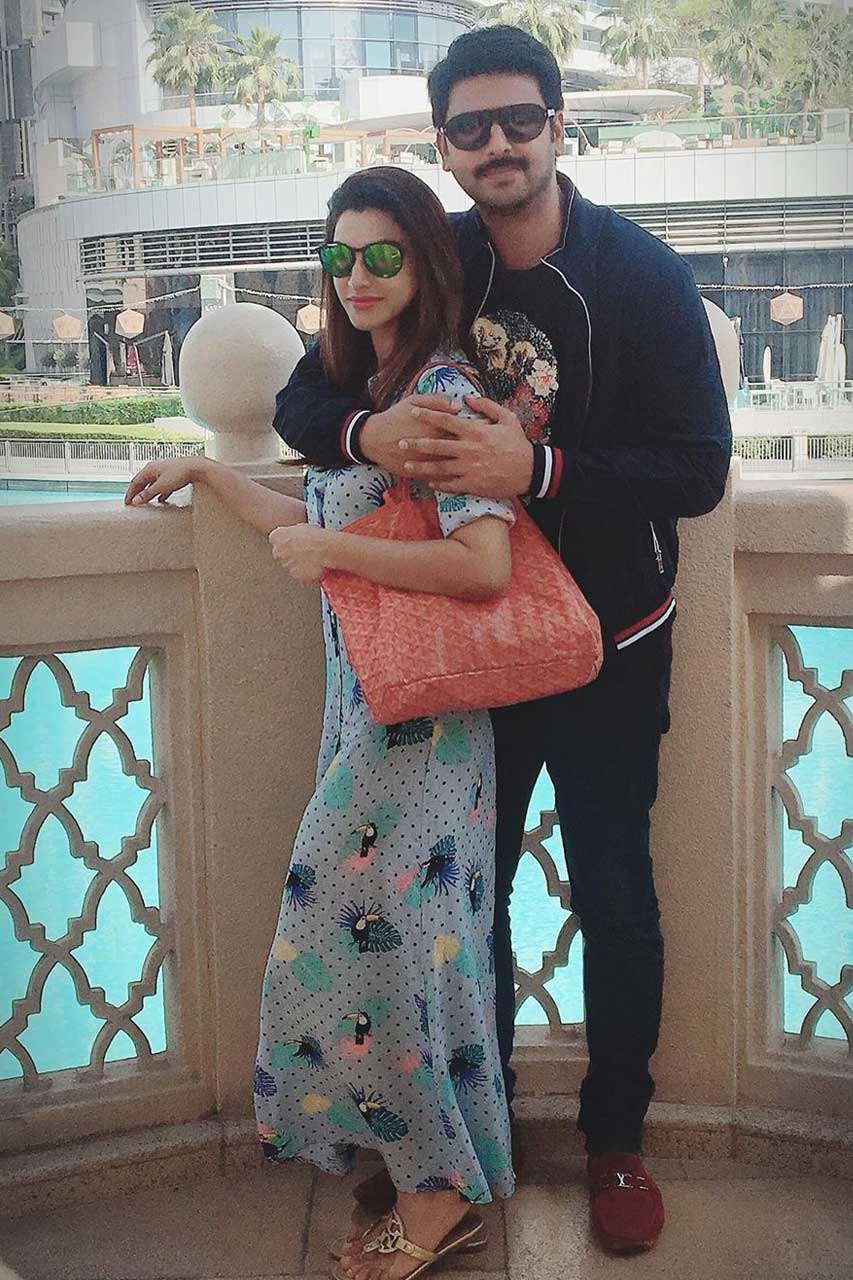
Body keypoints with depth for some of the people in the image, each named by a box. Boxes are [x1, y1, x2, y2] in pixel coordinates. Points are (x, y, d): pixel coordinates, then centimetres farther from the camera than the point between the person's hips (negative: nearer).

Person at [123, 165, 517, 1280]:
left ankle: (443, 1189, 13)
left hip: (417, 716, -8)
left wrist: (332, 550, -17)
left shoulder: (444, 391, -13)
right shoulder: (366, 387, 15)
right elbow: (321, 523, 23)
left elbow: (486, 564, -23)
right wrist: (204, 474, 29)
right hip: (366, 700, 8)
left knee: (366, 937, -4)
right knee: (401, 938, 11)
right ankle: (436, 1171, 24)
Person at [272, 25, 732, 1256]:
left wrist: (536, 467, -32)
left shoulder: (645, 275, -12)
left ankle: (616, 1139, 28)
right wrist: (367, 430, -24)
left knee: (616, 900, 7)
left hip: (607, 647, -2)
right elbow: (300, 399, 0)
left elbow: (699, 469, -18)